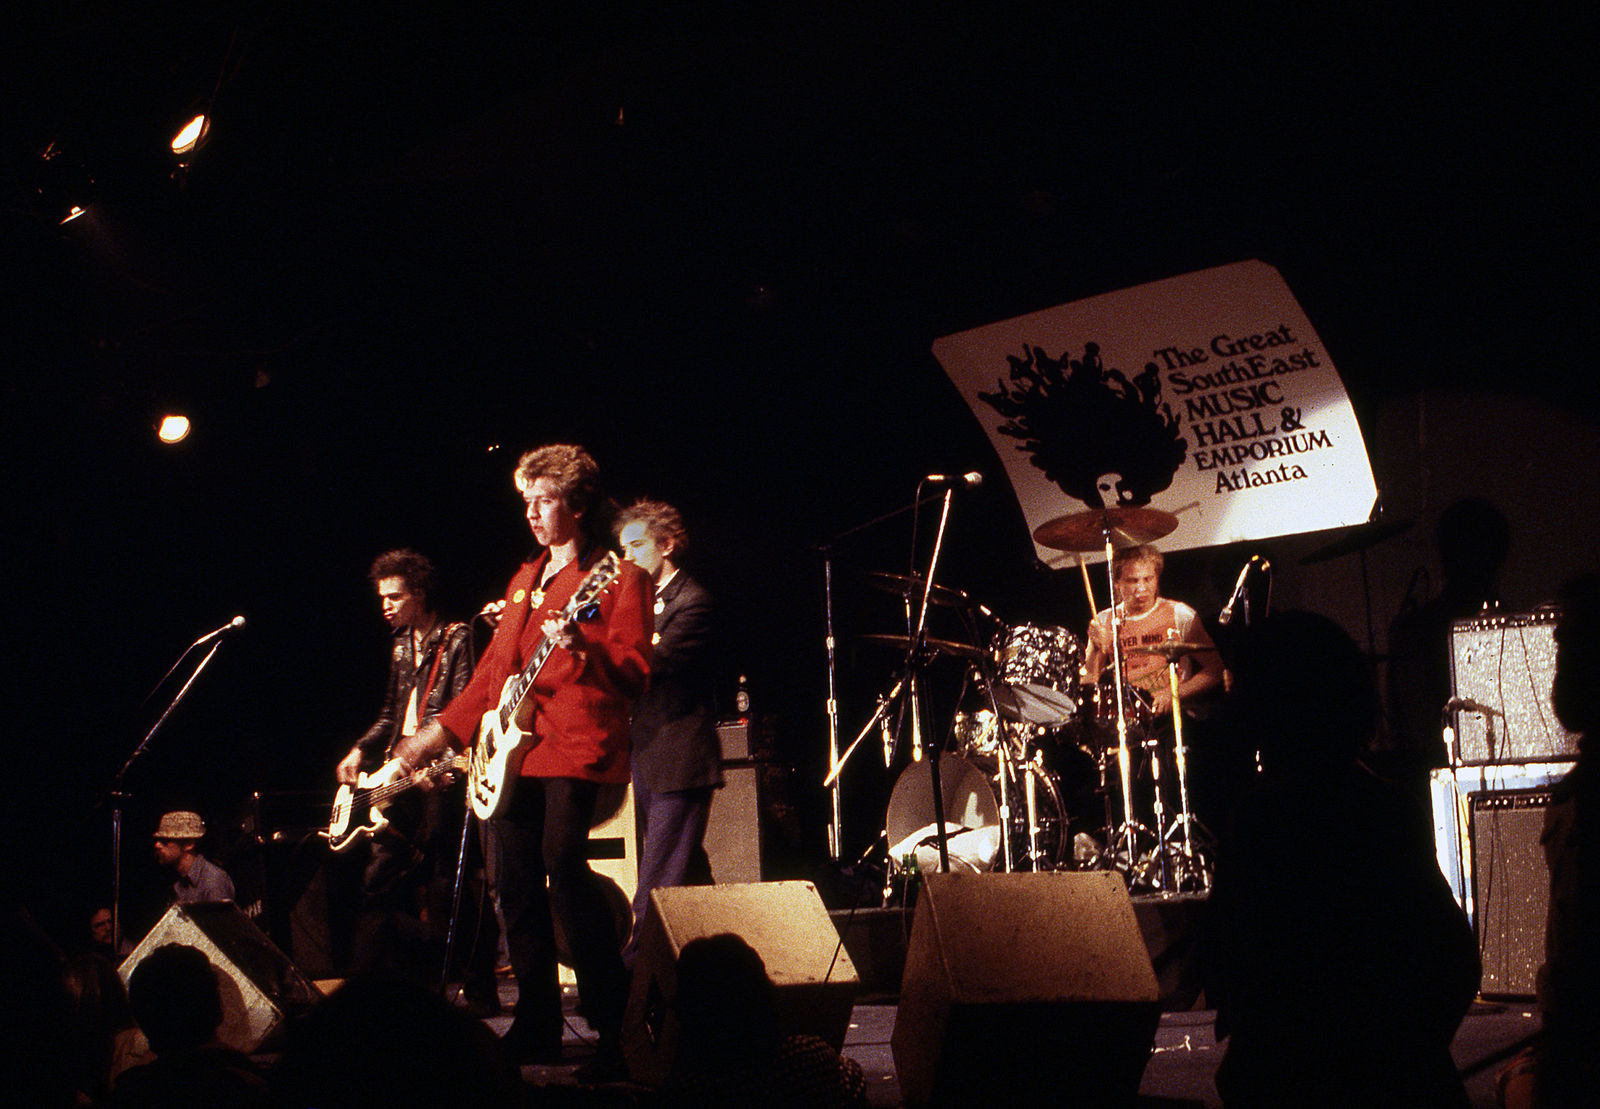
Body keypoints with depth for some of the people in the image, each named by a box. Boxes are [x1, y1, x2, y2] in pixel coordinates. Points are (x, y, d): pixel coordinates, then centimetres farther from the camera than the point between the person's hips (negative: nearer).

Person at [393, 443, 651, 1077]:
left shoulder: (618, 577, -1)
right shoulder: (526, 579, 22)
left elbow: (635, 674, -10)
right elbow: (494, 667, 26)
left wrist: (581, 648, -27)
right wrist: (443, 729, 21)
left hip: (575, 744, -8)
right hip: (512, 747, 8)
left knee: (564, 864, -21)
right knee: (518, 884, 7)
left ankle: (617, 1029, -17)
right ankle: (537, 1029, 18)